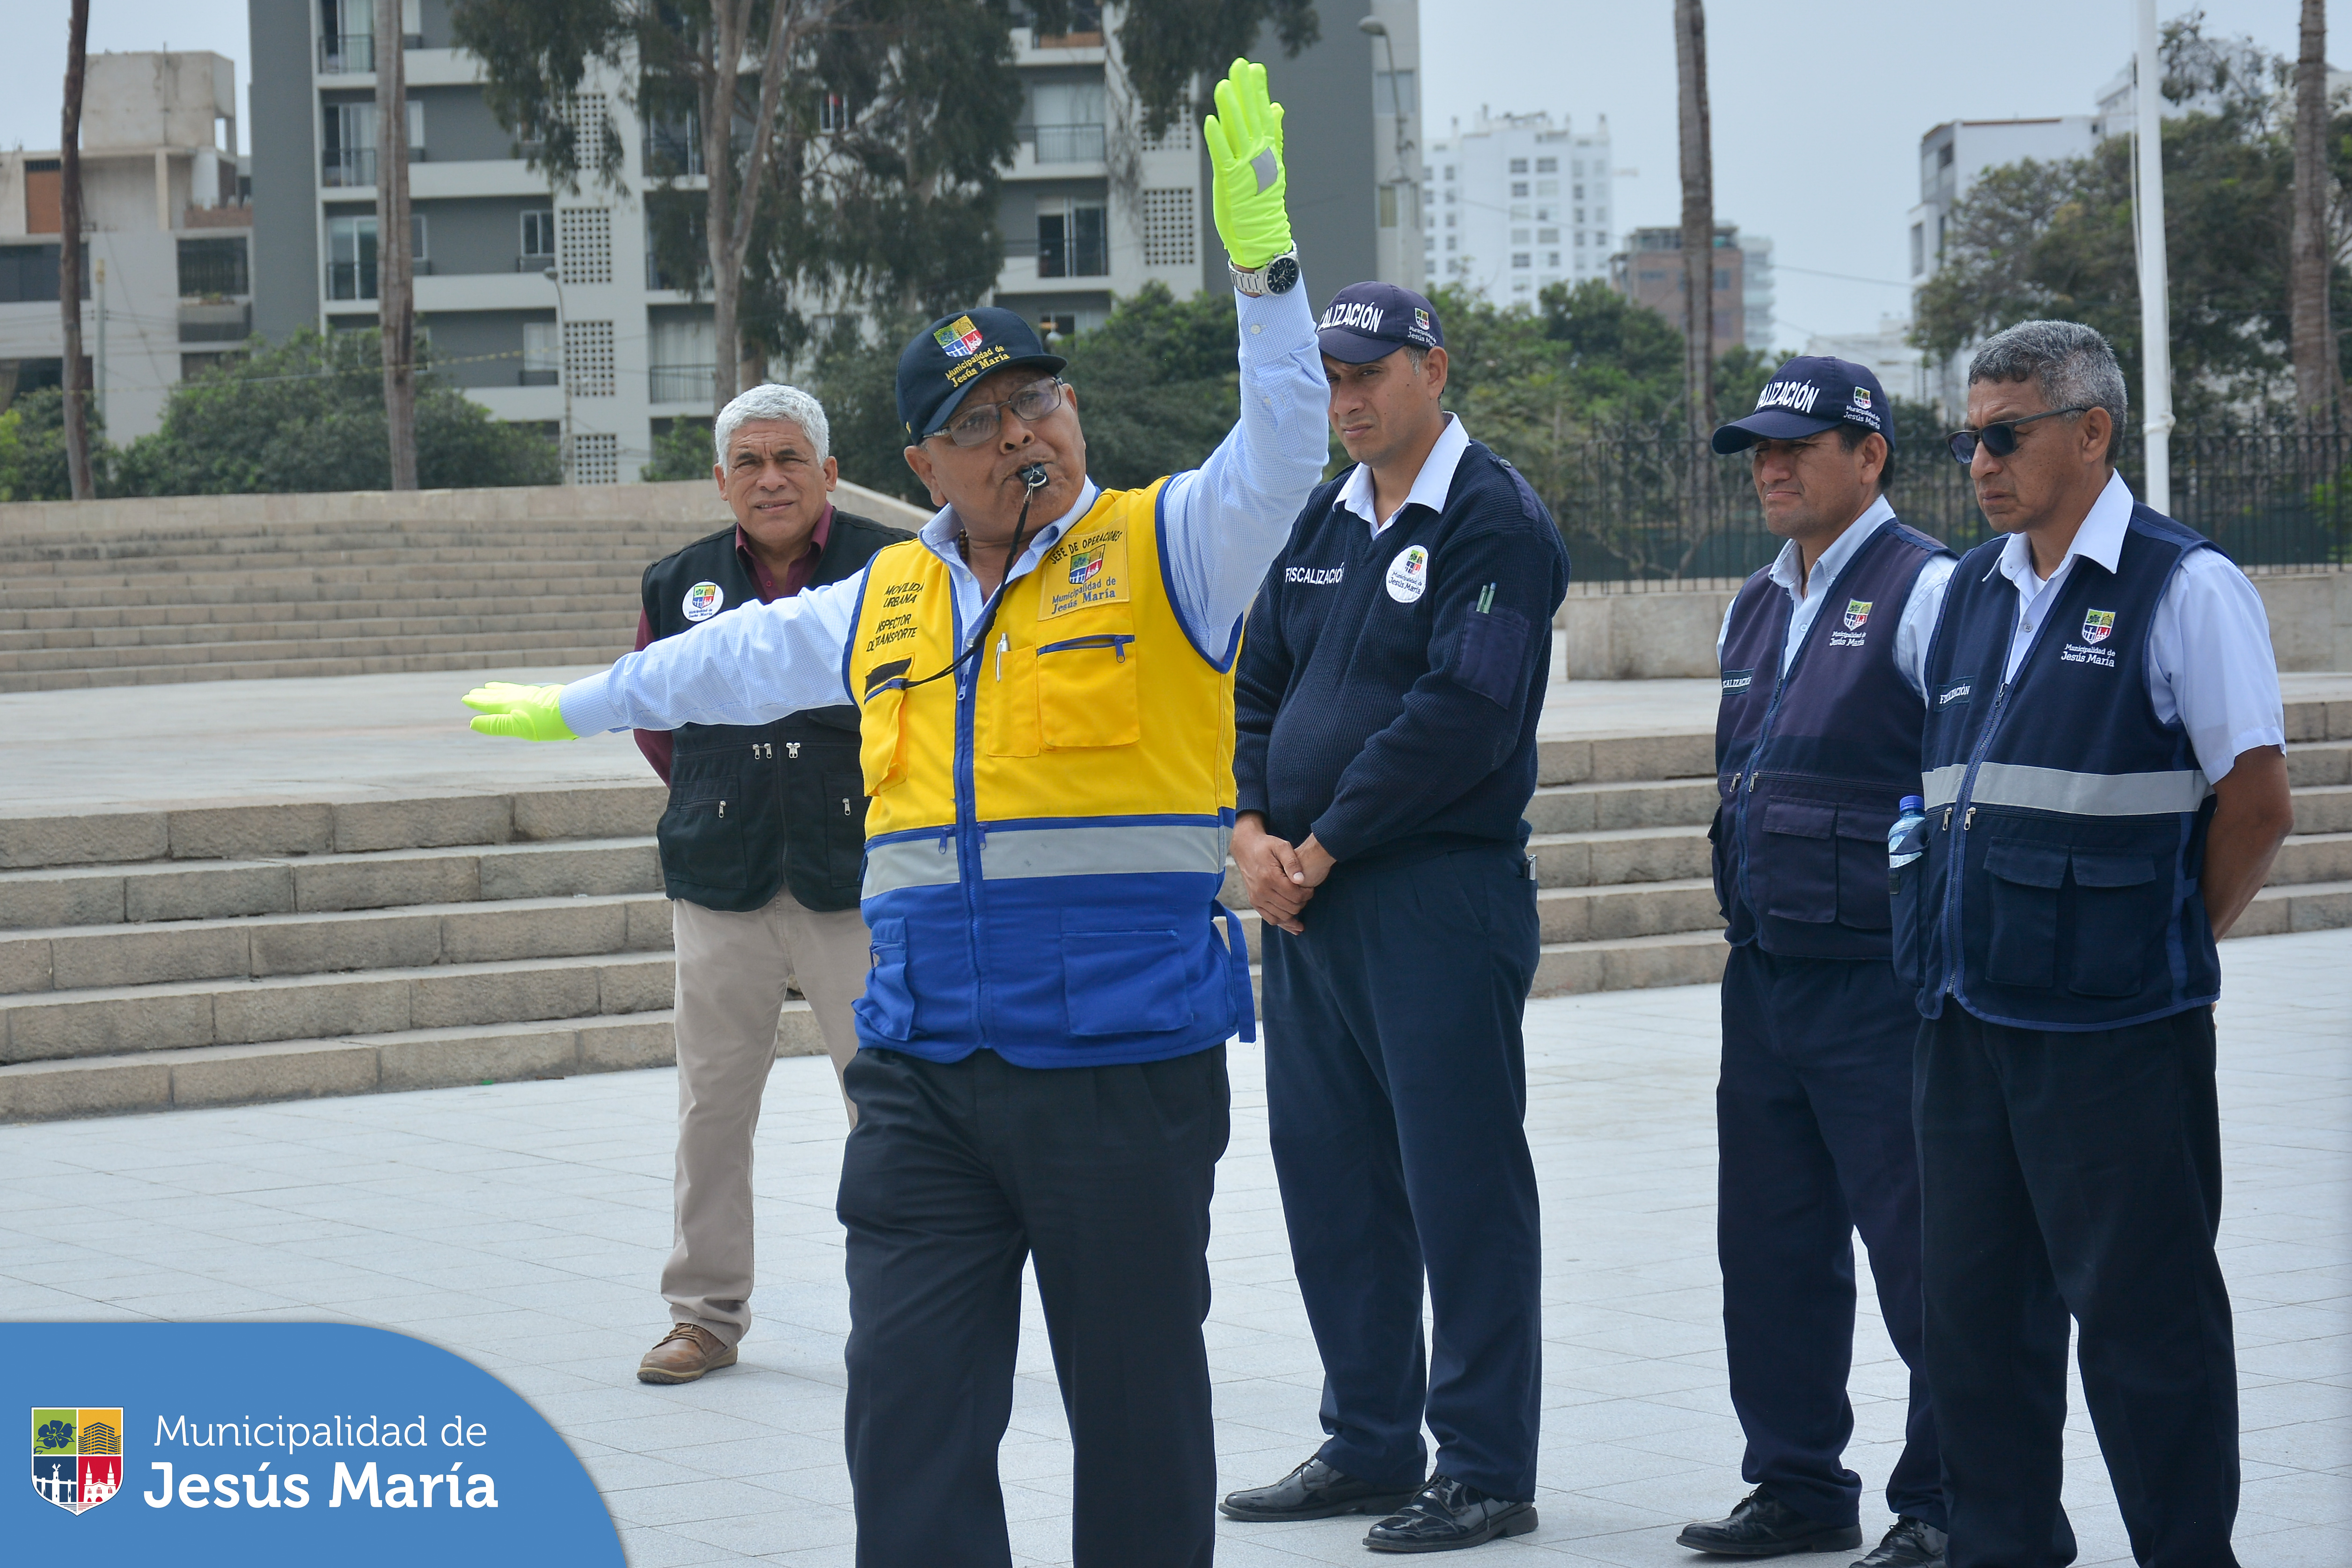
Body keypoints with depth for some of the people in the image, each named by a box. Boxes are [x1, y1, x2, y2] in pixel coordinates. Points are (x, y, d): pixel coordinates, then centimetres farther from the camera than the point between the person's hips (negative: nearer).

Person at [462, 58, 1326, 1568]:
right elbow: (741, 656, 33)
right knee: (912, 1397, 1)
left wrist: (1263, 259, -28)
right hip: (924, 1074, 5)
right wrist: (578, 706, 47)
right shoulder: (888, 602, 16)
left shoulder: (1162, 552, 1)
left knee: (1137, 1401, 4)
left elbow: (1283, 451, -15)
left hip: (1123, 1067, -5)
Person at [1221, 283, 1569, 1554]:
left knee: (1461, 1183, -3)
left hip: (1442, 892, -8)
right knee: (1328, 1174, 12)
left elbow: (1463, 714, -17)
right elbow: (1258, 685, 17)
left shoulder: (1494, 521, -8)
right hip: (1305, 899, 8)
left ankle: (1487, 1470, 4)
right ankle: (1369, 1445, 23)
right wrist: (1251, 829, -1)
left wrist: (1321, 846, -13)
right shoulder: (1320, 525, 16)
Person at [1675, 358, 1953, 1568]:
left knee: (1919, 1252, -3)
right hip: (1764, 976, 8)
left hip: (1885, 982, -8)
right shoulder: (1754, 611, 16)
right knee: (1770, 1244, 12)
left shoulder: (1927, 592, -9)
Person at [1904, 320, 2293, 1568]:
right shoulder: (1970, 595, 14)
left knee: (2140, 1309, -1)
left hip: (2115, 1030, -7)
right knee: (1975, 1308, 12)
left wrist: (2161, 949, -1)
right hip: (1967, 1013, 7)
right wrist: (1956, 950, 14)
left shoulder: (2185, 589, -7)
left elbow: (2257, 806, -7)